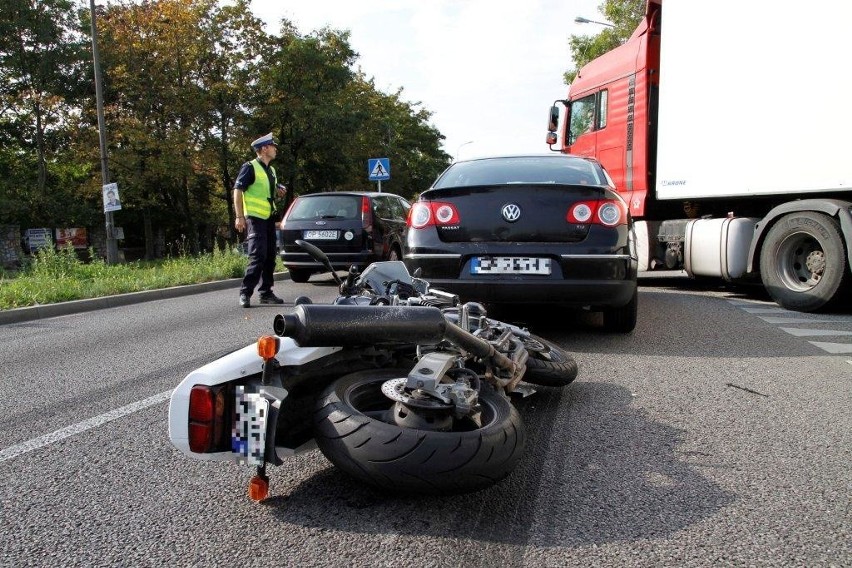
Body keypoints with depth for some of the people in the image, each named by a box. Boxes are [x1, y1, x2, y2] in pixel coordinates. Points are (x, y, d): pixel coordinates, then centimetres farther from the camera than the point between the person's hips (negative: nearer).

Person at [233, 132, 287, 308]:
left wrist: (279, 190, 7)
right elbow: (237, 190, -12)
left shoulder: (271, 170, 17)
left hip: (269, 218, 8)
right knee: (258, 256, -15)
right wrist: (239, 217, -19)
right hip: (254, 218, -8)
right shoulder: (250, 167, -8)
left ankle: (266, 293, 17)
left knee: (270, 257, 9)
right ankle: (245, 293, -9)